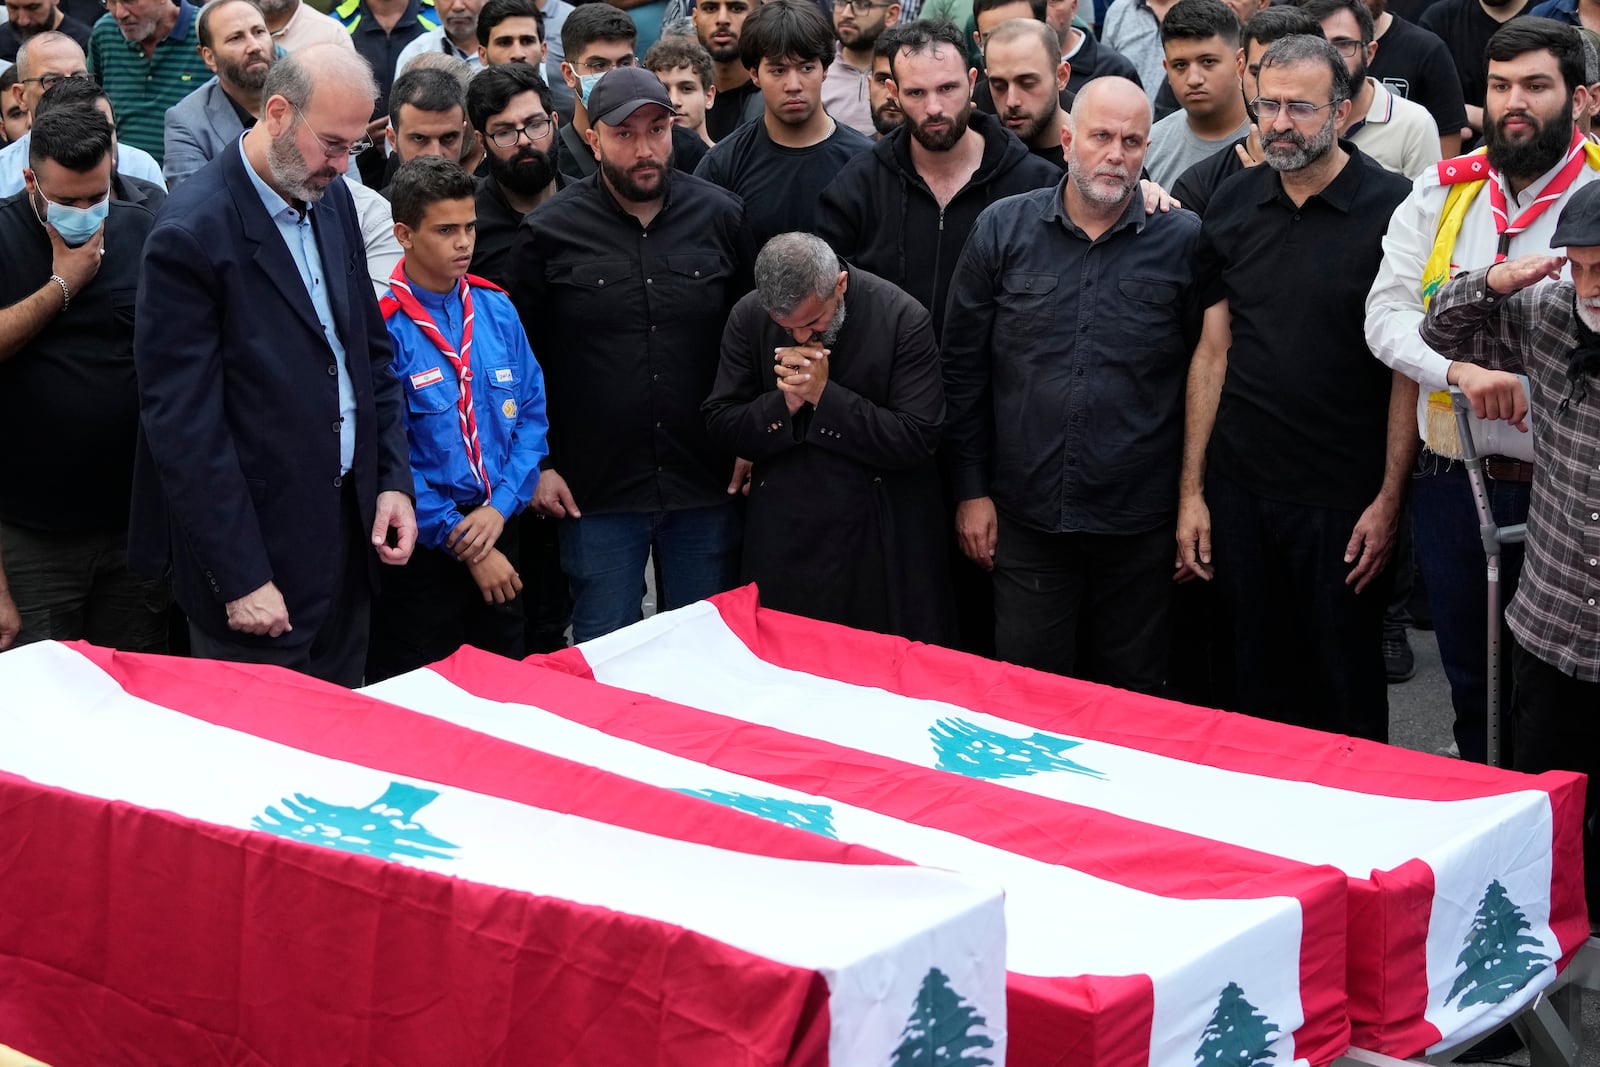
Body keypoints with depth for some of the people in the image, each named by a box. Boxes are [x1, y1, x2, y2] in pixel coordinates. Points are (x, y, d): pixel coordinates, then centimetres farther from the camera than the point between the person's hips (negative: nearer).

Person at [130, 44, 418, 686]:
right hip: (259, 552, -7)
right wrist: (240, 578, -19)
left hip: (350, 529, 7)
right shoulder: (192, 233, -19)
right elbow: (183, 424, -19)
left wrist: (393, 480, 6)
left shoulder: (331, 199, 6)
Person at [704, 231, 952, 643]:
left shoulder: (903, 319, -13)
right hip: (783, 535, 3)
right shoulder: (748, 317, -3)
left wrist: (825, 394, -20)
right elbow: (721, 425, 1)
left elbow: (918, 439, -16)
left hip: (880, 537, -2)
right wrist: (784, 404, -18)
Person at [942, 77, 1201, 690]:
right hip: (1025, 518, 1)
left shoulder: (1182, 240, -1)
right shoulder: (1003, 228, 2)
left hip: (1139, 523, -1)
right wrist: (971, 488, 3)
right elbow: (963, 367, 6)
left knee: (1131, 698, 11)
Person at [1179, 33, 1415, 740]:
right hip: (1239, 489, 4)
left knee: (1347, 690, 7)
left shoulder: (1393, 210, -8)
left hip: (1345, 496, -4)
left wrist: (1389, 499, -10)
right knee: (1259, 683, 13)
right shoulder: (1233, 207, 5)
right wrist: (1191, 490, 5)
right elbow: (1213, 351, 8)